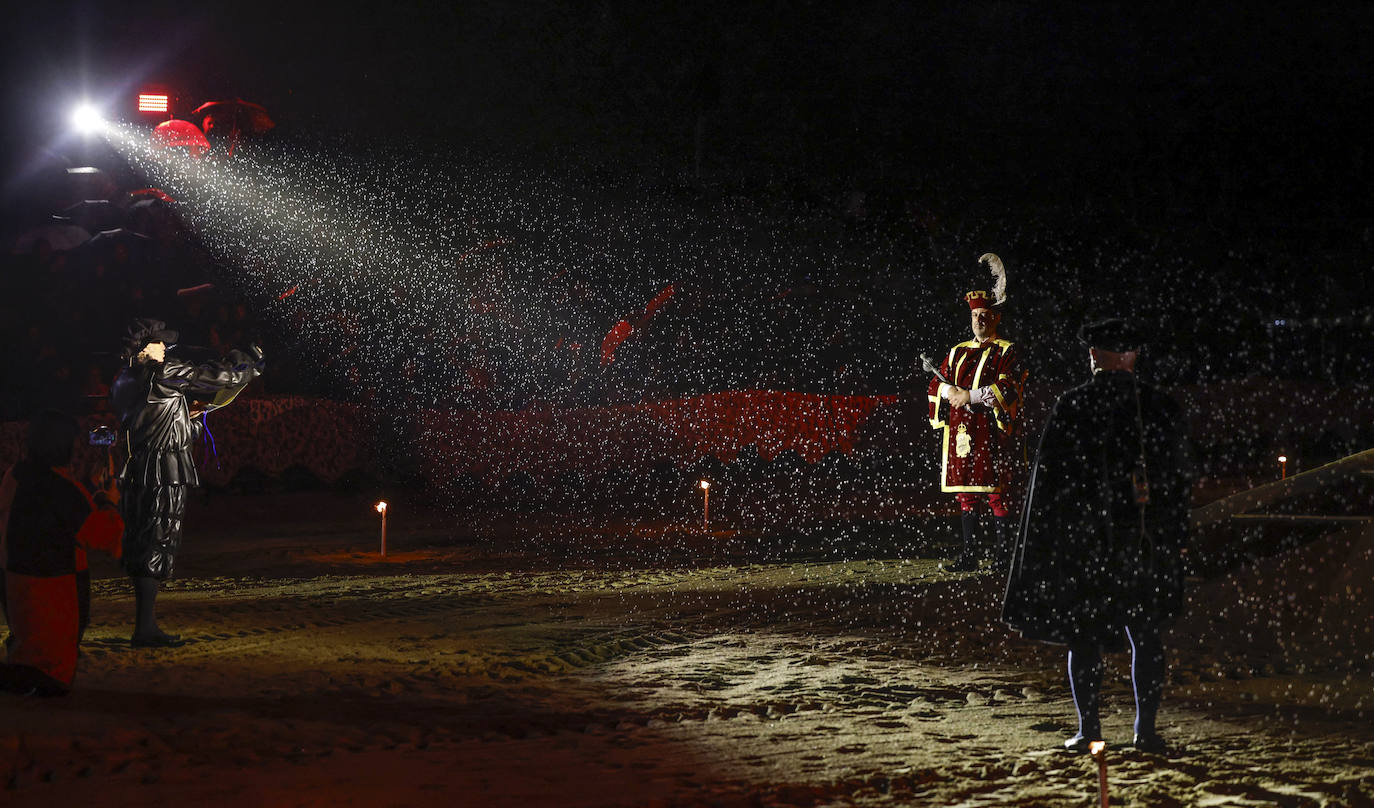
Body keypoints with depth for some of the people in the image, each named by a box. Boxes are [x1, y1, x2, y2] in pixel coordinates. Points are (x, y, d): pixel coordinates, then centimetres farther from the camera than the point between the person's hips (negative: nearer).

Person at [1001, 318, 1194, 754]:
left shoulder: (1072, 406, -6)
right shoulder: (1161, 407, 0)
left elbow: (1050, 474, -5)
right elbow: (1181, 476, 4)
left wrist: (1043, 543, 2)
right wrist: (1175, 538, 12)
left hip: (1083, 538, -2)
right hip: (1145, 539, 2)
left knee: (1084, 636, 5)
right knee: (1145, 635, 9)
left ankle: (1089, 730, 5)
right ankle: (1146, 729, 7)